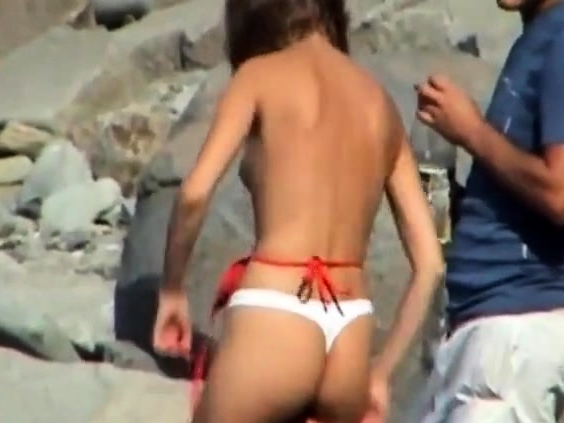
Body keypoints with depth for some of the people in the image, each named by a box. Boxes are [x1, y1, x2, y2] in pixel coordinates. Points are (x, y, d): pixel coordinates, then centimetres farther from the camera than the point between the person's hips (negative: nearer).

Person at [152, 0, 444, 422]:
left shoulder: (262, 75, 2)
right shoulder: (381, 102, 16)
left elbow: (196, 193, -13)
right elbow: (430, 262, 13)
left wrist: (171, 289, 2)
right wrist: (381, 372, 19)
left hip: (275, 321, -5)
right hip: (350, 336, 5)